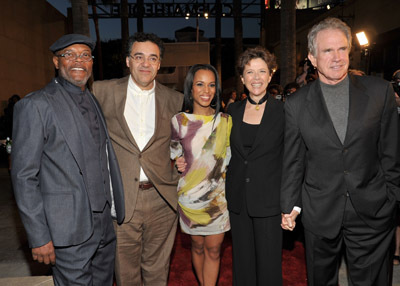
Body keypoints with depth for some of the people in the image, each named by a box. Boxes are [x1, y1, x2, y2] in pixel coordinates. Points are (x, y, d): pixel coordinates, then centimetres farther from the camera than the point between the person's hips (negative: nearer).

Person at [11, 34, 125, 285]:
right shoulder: (36, 105, -10)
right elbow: (24, 177, -11)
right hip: (70, 232, -6)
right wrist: (39, 237, -13)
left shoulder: (95, 101, 11)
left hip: (105, 225, 7)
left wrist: (116, 209, 12)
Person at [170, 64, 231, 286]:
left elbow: (228, 157, 7)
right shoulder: (180, 121, -6)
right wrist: (179, 164, -9)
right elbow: (173, 155, 7)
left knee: (213, 250, 8)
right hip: (190, 195, 0)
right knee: (197, 246, 17)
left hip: (218, 196, 1)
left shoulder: (225, 121, -2)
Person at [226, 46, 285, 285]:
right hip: (238, 200, 4)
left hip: (269, 201, -3)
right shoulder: (233, 110, 5)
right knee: (243, 263, 16)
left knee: (269, 264, 8)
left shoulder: (283, 111, -7)